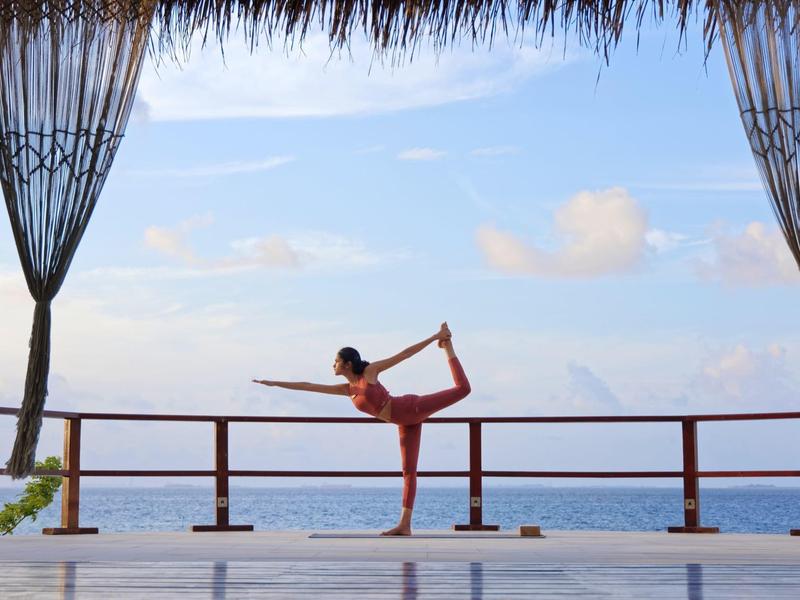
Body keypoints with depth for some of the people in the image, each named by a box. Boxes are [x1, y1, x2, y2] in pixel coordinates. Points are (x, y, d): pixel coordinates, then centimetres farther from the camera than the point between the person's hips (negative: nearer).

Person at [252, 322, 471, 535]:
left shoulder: (370, 371, -5)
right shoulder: (345, 389, 10)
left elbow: (405, 353, -4)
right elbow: (307, 386, 15)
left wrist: (435, 337, -5)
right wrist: (273, 383, 18)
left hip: (412, 408, -5)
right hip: (405, 423, 5)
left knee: (462, 388, -10)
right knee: (408, 471, 3)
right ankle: (405, 525, 0)